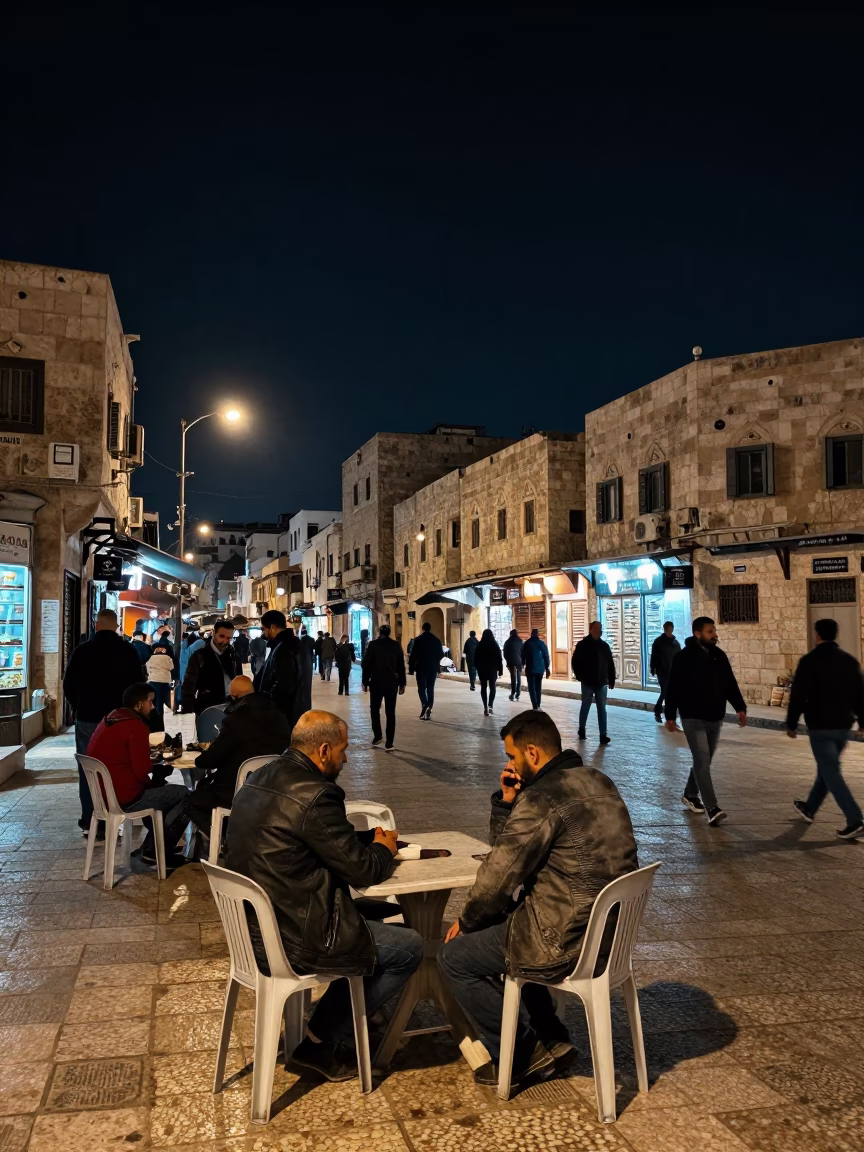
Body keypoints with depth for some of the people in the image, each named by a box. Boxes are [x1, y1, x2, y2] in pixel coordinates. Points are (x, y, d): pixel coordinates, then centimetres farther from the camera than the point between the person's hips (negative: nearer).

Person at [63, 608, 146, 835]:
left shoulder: (82, 650, -5)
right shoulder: (128, 651, -3)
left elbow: (68, 685, 2)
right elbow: (139, 684, 2)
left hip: (87, 718, 0)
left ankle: (89, 822, 9)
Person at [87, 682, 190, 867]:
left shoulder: (109, 720, 11)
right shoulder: (136, 726, -18)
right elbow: (141, 771, -21)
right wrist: (150, 782, 1)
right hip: (125, 799, -10)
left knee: (158, 788, 28)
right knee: (185, 796, -3)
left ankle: (151, 845, 24)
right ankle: (154, 851, 4)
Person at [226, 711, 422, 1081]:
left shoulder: (259, 780, 5)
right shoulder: (315, 795, -23)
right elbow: (363, 871, -15)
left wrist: (366, 844, 12)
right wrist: (384, 848, 6)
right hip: (293, 939, -9)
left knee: (379, 913, 22)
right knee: (410, 947, 4)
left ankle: (322, 1033, 25)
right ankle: (320, 1041, 12)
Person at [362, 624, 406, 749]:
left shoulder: (373, 644, -3)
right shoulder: (396, 645, 3)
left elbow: (366, 664, -4)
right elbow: (401, 666, 5)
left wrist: (365, 682, 3)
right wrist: (402, 684, 11)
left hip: (376, 682, -2)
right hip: (392, 682, 2)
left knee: (375, 709, 16)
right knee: (390, 712, 3)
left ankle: (377, 736, 6)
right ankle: (389, 742, 0)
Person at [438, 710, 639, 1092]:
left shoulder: (541, 798, -22)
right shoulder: (597, 782, 8)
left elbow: (499, 874, -15)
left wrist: (466, 922, 2)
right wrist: (507, 801, -1)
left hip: (568, 943, -9)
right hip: (610, 928, 10)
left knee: (454, 957, 5)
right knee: (496, 930, 28)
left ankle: (522, 1056, 15)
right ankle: (550, 1039, 26)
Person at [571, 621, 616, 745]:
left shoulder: (604, 645, 5)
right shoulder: (582, 645, -6)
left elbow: (610, 664, 8)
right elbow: (575, 662, -2)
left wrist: (611, 680, 7)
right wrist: (580, 676, -6)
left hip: (601, 683, 2)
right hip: (587, 683, -2)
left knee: (602, 709, 1)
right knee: (585, 707, 10)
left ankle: (603, 735, 0)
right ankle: (581, 729, 28)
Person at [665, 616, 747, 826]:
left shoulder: (719, 656, 7)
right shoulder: (684, 657, -11)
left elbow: (730, 684, 11)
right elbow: (673, 688, -8)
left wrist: (740, 708, 1)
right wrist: (670, 716, -8)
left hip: (715, 718, 6)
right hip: (693, 718, -6)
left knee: (704, 760, 16)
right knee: (702, 761, -10)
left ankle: (690, 795, 34)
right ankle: (712, 807, -13)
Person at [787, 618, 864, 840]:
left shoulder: (809, 661, -11)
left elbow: (798, 696, -11)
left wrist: (791, 724, -2)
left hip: (820, 726, -7)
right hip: (843, 725, 7)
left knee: (831, 773, -4)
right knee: (826, 768, 20)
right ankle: (810, 809, 35)